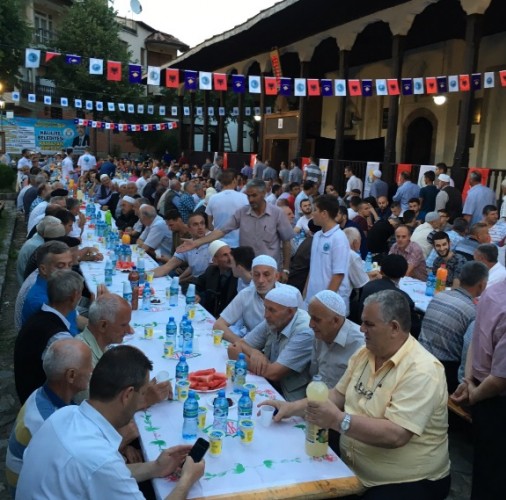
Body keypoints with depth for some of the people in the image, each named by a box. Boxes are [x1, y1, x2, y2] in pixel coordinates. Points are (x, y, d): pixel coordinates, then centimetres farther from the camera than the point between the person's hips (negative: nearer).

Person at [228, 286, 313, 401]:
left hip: (291, 402, -6)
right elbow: (238, 344, 4)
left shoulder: (304, 332, -22)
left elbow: (273, 373, -23)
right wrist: (253, 352, -18)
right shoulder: (272, 322, -1)